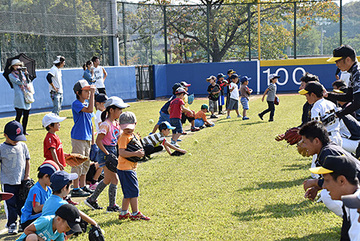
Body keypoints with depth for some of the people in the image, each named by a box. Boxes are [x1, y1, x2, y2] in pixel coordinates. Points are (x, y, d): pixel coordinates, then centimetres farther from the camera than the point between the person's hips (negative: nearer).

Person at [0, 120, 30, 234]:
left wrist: (27, 176, 5)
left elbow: (27, 161, 11)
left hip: (22, 181, 3)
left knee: (23, 202, 10)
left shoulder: (23, 146, 5)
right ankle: (11, 224, 9)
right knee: (10, 204, -1)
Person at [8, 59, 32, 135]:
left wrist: (26, 74, 0)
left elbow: (28, 82, 10)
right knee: (19, 115, -8)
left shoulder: (23, 73, 18)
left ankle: (24, 131, 16)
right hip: (19, 96, -6)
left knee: (26, 114, 7)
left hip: (27, 95, 6)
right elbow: (19, 82, -12)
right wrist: (20, 72, -7)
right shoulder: (11, 75, 1)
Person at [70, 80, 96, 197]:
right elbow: (90, 110, -29)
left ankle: (83, 186, 25)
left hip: (87, 138, 8)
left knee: (86, 163, 15)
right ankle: (76, 189, 2)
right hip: (78, 138, -8)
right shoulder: (76, 104, -12)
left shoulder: (87, 104, 13)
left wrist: (93, 139, 17)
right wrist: (92, 93, -26)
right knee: (78, 163, -4)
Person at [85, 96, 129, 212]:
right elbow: (98, 141, -19)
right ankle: (112, 206, 2)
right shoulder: (106, 124, -17)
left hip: (114, 151, 9)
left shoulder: (116, 123, 9)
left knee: (108, 179, 17)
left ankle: (92, 199, 30)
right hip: (105, 152, -9)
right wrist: (107, 154, -20)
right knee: (114, 179, -7)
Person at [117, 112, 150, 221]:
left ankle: (123, 213, 22)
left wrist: (141, 152, 0)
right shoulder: (124, 137, -14)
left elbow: (138, 148, 23)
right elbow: (122, 152, -25)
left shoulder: (135, 136, 13)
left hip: (131, 168, 9)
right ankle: (135, 213, 2)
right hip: (125, 168, -9)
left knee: (128, 193, 14)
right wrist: (136, 153, -28)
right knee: (133, 190, -5)